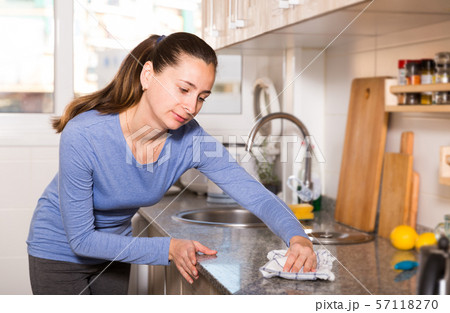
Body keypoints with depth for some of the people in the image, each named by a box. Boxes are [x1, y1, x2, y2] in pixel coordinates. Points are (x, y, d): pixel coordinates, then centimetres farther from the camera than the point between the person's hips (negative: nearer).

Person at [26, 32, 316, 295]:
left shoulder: (190, 139, -21)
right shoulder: (83, 135, -33)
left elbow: (256, 194, -20)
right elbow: (82, 239, -27)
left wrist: (296, 237, -40)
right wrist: (167, 249, -32)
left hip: (114, 249, 4)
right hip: (60, 250, -4)